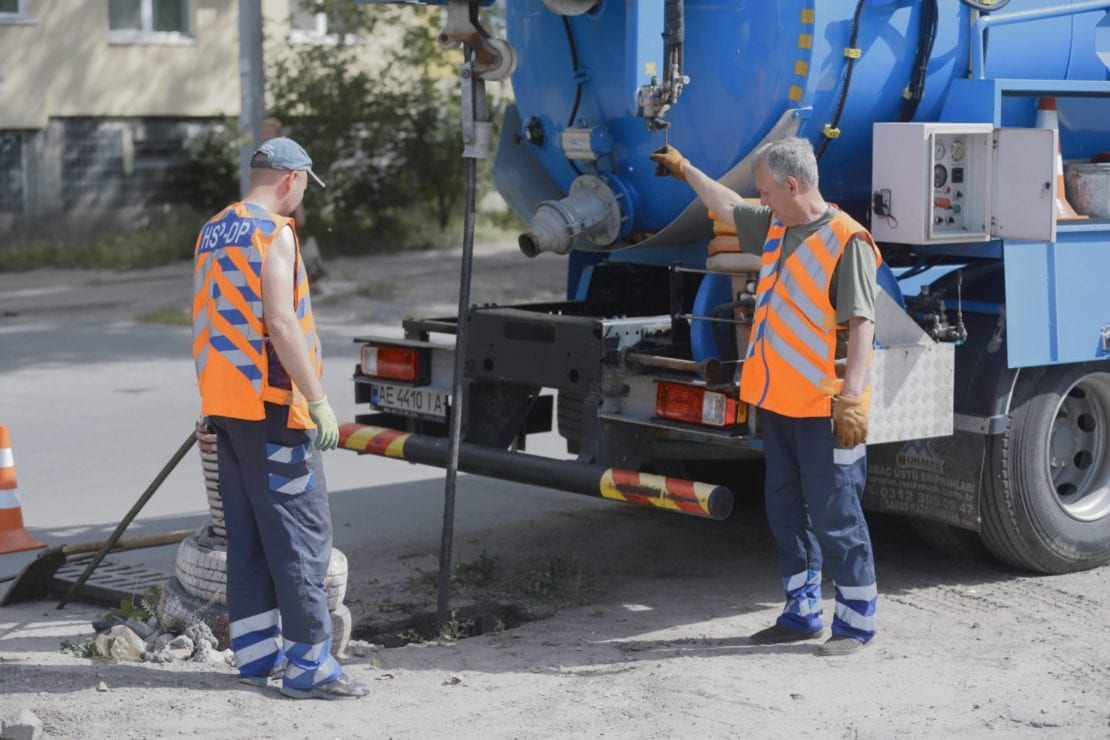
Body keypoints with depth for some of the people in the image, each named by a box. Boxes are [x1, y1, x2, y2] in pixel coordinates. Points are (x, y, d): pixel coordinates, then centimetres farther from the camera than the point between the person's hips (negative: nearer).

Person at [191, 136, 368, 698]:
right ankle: (308, 664, -7)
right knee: (301, 532, -7)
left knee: (247, 535, 12)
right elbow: (280, 322, -20)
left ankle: (256, 654, 16)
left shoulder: (212, 233, 15)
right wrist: (317, 399, -19)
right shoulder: (273, 233, -12)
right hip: (269, 403, -9)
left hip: (223, 402, 9)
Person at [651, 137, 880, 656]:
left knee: (835, 515, -5)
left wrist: (852, 398, -26)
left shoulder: (847, 242, -15)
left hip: (825, 408, -9)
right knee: (786, 510, 13)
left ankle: (856, 622, 5)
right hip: (777, 401, 9)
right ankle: (802, 613, 24)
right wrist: (684, 169, 41)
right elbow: (728, 206, 31)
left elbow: (862, 325, -20)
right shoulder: (774, 226, 11)